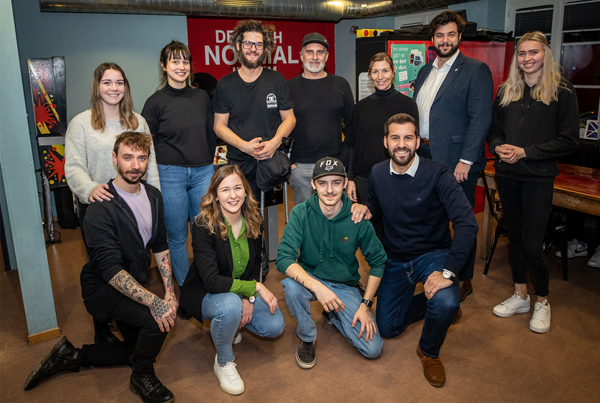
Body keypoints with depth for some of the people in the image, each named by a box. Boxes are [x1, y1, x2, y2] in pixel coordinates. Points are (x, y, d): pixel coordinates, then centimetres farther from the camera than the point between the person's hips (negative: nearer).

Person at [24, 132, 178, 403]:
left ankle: (72, 356, 27)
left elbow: (160, 246, 3)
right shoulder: (102, 207, -25)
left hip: (133, 285, 8)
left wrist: (170, 291, -9)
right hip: (102, 288, -8)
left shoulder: (153, 196, -1)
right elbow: (110, 270, -30)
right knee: (156, 319, -30)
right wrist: (152, 301, -38)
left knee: (138, 351, 15)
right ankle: (142, 377, -1)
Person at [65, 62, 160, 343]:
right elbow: (74, 166, -7)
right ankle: (102, 329, 23)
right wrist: (90, 189, -27)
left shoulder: (138, 122, 11)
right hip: (96, 207, -3)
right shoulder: (81, 123, 0)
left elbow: (150, 162, 12)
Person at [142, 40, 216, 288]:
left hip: (202, 172, 3)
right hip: (170, 175, -3)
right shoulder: (155, 102, -1)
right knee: (177, 236, 5)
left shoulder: (201, 97, 9)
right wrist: (159, 171, -3)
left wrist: (207, 163, 11)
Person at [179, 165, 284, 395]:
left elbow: (255, 264, 3)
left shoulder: (253, 221, -9)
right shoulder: (204, 226, -26)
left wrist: (249, 297, -11)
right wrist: (255, 288, -29)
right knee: (231, 304, -37)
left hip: (240, 290, 5)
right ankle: (223, 363, -8)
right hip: (203, 293, -5)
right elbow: (212, 281, -30)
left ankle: (228, 323, 18)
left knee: (275, 326, -12)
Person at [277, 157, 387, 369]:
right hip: (309, 278, -1)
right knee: (291, 284, -36)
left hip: (345, 286, 1)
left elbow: (378, 261, -2)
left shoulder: (357, 218, -14)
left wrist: (365, 304, -8)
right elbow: (284, 259, -25)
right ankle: (307, 337, -5)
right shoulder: (301, 213, -17)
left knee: (373, 349, -11)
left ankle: (333, 316, 18)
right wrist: (317, 286, -39)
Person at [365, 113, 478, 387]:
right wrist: (365, 209, -11)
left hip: (432, 254, -4)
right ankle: (432, 303, 33)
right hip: (395, 259, 5)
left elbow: (467, 223, -30)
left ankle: (429, 352, 1)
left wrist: (448, 272, -37)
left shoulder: (437, 174, -21)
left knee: (445, 303, -34)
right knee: (387, 328, 6)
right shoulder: (377, 173, -5)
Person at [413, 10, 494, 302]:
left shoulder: (476, 70, -5)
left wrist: (466, 161, -18)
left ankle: (464, 280, 21)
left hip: (457, 160, -6)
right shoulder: (425, 71, 15)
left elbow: (480, 118, -12)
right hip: (424, 156, 6)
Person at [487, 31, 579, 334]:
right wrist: (498, 147, -9)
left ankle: (542, 301, 19)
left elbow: (569, 140, -7)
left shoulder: (562, 92, -4)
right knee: (514, 235, 12)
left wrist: (525, 152, -14)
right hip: (507, 174, 4)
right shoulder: (506, 91, 9)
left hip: (538, 177, -4)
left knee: (532, 243, -4)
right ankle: (520, 296, 28)